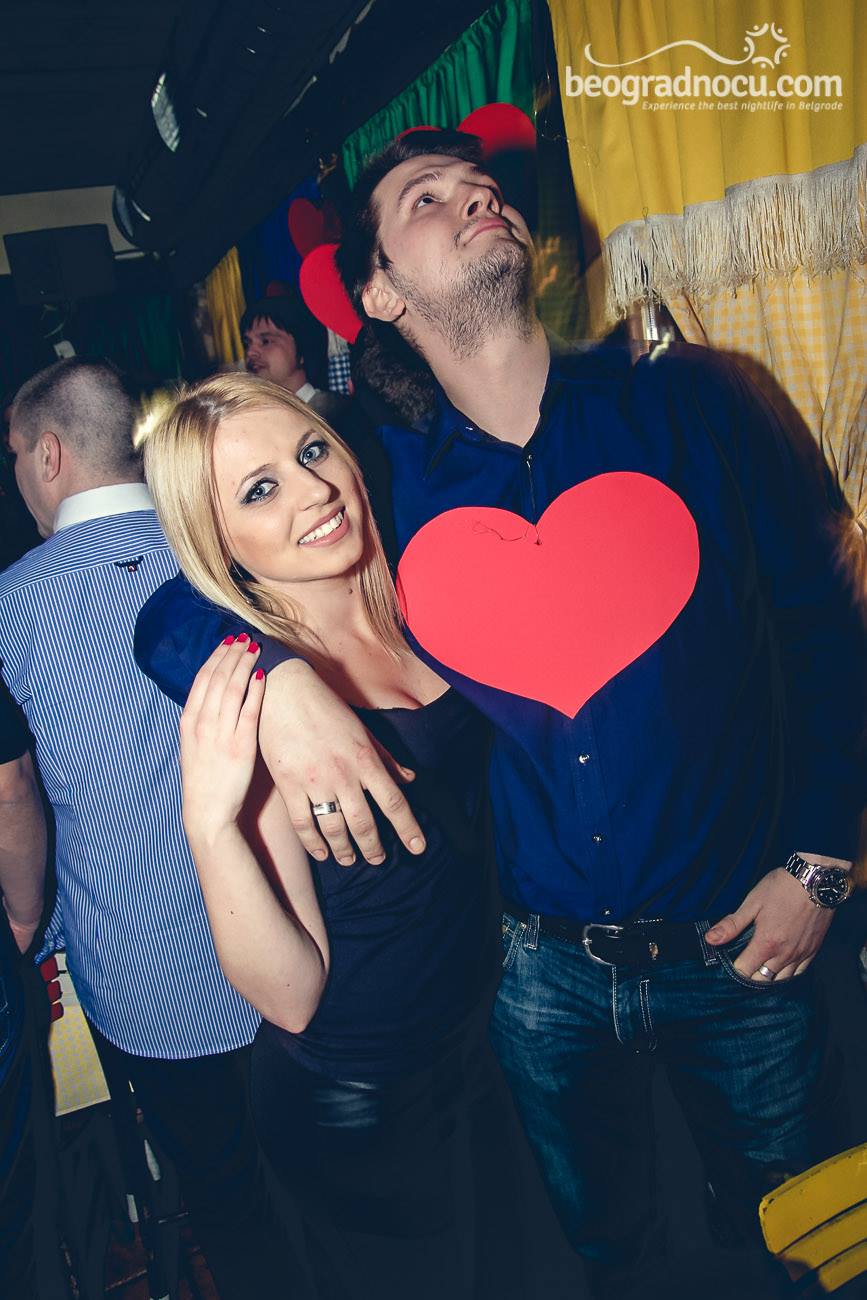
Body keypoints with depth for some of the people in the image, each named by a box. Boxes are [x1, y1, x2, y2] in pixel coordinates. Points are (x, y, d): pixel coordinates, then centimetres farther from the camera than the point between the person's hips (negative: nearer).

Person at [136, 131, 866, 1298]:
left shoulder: (686, 402, -8)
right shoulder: (386, 482, -7)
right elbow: (172, 610, -4)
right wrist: (273, 673, -26)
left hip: (736, 946, 0)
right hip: (542, 969, 1)